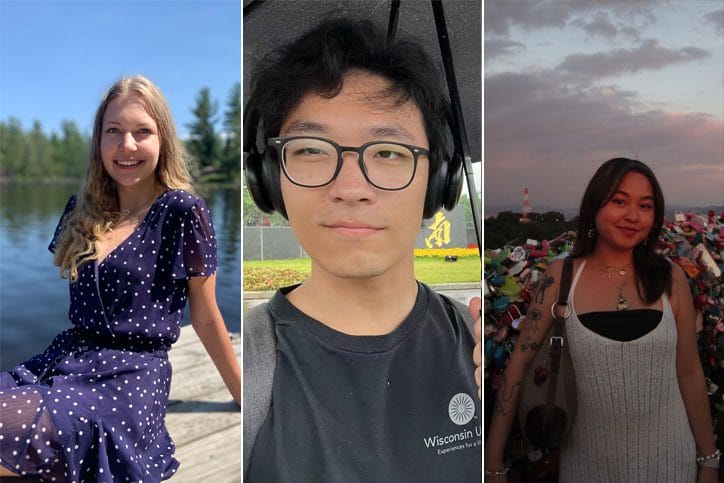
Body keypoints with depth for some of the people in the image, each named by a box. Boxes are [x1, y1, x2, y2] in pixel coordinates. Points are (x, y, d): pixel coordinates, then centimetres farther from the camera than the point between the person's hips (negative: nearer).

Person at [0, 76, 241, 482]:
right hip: (65, 359, 6)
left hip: (132, 377, -6)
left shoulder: (182, 212, -8)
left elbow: (205, 319, -1)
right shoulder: (83, 209, 10)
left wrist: (243, 397, 2)